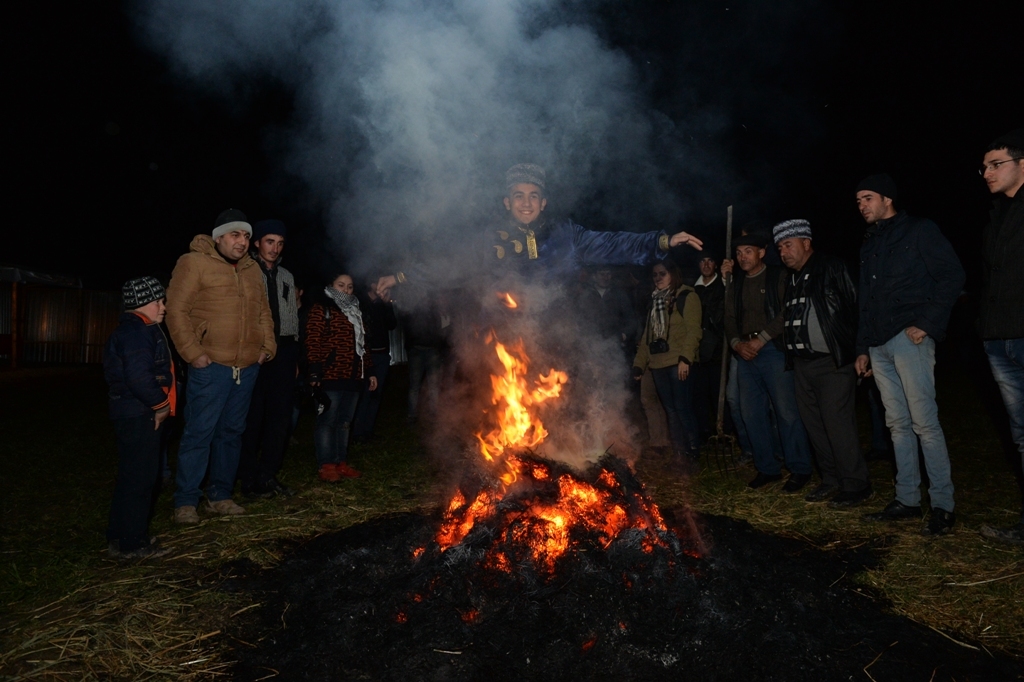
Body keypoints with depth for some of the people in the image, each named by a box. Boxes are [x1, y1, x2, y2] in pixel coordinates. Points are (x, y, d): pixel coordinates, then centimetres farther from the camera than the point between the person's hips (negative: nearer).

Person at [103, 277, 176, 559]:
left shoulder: (140, 330, 16)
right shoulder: (136, 332, -18)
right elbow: (138, 378, -29)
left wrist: (159, 404, 9)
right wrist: (161, 404, -16)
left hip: (139, 414, 11)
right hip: (139, 416, -11)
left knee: (133, 476, 18)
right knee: (139, 478, -3)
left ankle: (121, 536, 29)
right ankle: (130, 544, 6)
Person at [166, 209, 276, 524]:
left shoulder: (252, 269, 16)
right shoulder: (194, 262, -3)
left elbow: (264, 313, 21)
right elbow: (176, 310, -8)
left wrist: (267, 346, 8)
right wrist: (192, 353, -13)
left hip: (248, 367, 6)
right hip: (211, 366, -6)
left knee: (231, 432, 12)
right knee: (199, 433, -3)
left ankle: (219, 496, 23)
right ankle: (185, 502, 9)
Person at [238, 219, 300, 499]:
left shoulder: (286, 277, 18)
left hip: (284, 349, 6)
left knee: (281, 415, 6)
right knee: (252, 415, -3)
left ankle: (268, 475, 17)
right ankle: (248, 478, 8)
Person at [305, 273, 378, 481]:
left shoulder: (355, 312, 22)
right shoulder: (322, 309, -2)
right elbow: (313, 341, -10)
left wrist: (369, 371, 20)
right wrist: (314, 372, -18)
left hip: (354, 377, 7)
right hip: (330, 377, -7)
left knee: (345, 421, 11)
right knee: (327, 421, -3)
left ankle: (341, 462, 18)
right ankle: (325, 465, 4)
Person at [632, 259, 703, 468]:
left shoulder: (686, 296, 0)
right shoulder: (655, 300, 21)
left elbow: (693, 331, -10)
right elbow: (647, 334, 21)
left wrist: (685, 358, -21)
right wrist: (639, 363, 16)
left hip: (677, 363, -6)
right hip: (657, 363, 7)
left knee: (682, 407, -6)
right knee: (670, 408, 8)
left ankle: (692, 451, 6)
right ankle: (679, 452, 14)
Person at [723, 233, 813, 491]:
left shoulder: (779, 277, 1)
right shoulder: (735, 286, 18)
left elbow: (786, 313, -9)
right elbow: (730, 320, 15)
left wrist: (761, 339, -14)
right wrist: (736, 343, -4)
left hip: (774, 349, -6)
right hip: (745, 353, 6)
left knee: (787, 410, -7)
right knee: (751, 412, 5)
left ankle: (799, 469, 4)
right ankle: (767, 468, 16)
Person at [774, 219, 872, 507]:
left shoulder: (832, 270, -6)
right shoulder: (791, 280, 17)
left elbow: (852, 309, -12)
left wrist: (853, 352, -16)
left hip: (832, 362, -8)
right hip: (802, 363, 8)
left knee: (838, 423, -8)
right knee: (814, 424, 11)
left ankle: (855, 485, 4)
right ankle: (831, 479, 23)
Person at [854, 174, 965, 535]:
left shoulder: (918, 230, 1)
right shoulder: (869, 244, 21)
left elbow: (952, 275, -7)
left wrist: (928, 323, -15)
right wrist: (863, 348, 18)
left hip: (909, 339, -7)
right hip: (879, 345, 7)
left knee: (924, 422, -8)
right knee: (898, 424, 8)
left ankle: (943, 505, -1)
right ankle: (907, 499, 14)